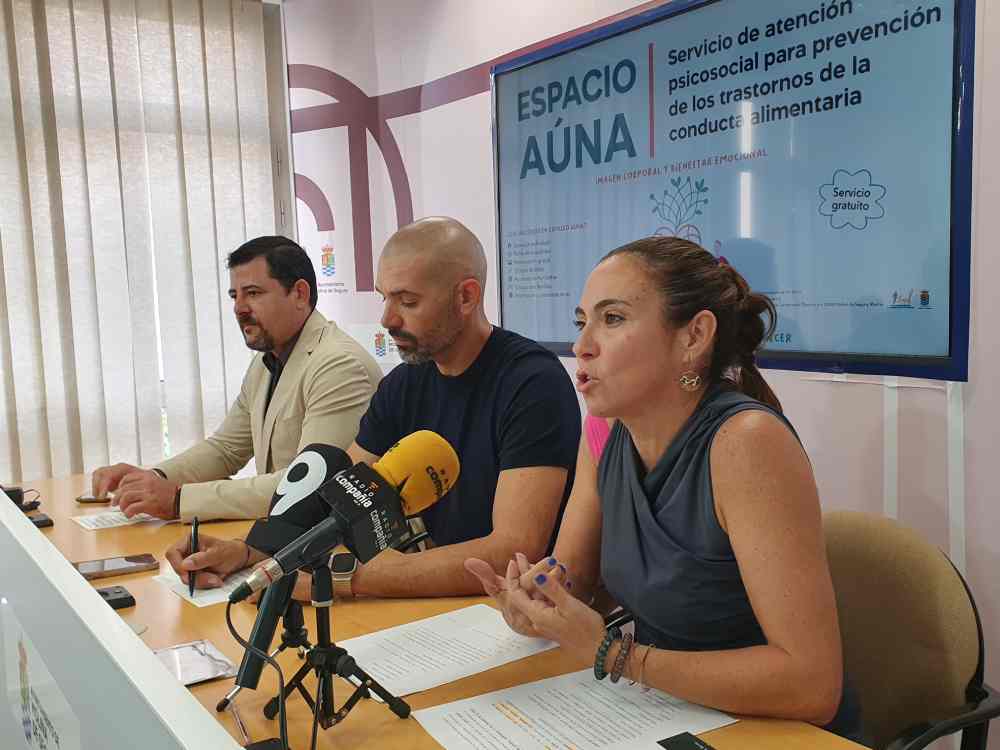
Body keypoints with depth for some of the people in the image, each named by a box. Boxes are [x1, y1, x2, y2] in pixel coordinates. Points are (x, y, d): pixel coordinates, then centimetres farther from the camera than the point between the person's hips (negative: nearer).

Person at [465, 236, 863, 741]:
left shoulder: (746, 440, -24)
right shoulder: (607, 429, -4)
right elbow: (572, 574, 5)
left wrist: (611, 654, -25)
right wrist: (532, 596, -16)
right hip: (664, 717, 5)